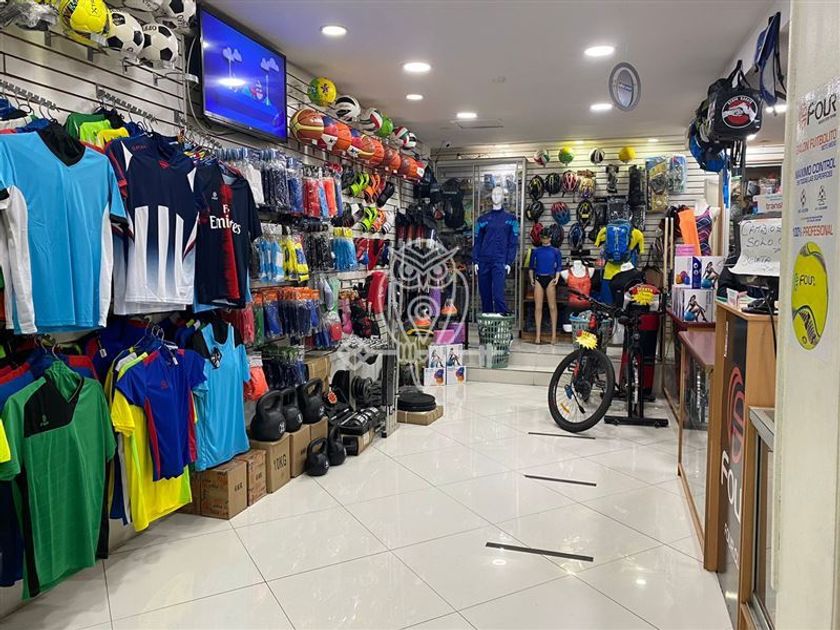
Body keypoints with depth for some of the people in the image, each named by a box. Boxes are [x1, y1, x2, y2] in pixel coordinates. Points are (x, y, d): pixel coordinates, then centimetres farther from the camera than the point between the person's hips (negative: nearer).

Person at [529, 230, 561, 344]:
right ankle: (538, 335, 2)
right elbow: (531, 266, 12)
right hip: (538, 279, 1)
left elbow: (558, 267, 9)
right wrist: (532, 279, 0)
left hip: (550, 279, -1)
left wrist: (557, 278, -6)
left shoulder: (555, 251, 9)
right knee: (538, 307, -2)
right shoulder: (535, 251, 11)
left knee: (552, 307, -3)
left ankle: (554, 335, 1)